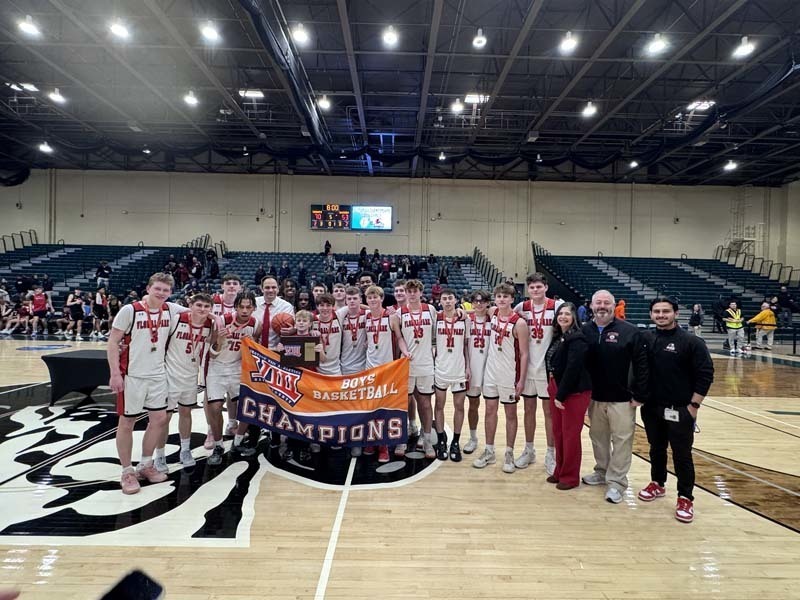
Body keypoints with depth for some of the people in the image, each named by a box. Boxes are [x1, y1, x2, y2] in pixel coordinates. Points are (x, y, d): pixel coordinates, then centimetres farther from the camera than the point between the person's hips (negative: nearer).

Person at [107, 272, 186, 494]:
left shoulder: (170, 310, 1)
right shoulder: (129, 311, -13)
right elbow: (113, 342, -10)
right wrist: (115, 374, -16)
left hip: (158, 375, 5)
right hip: (132, 375, -5)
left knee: (159, 419, 10)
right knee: (127, 423, 6)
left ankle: (145, 465, 28)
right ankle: (127, 472, 20)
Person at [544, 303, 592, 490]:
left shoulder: (577, 339, -16)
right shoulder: (558, 337, 10)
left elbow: (572, 369, -22)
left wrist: (561, 395, -21)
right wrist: (553, 390, 7)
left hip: (573, 392, -8)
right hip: (556, 389, 8)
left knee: (570, 435, 2)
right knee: (558, 432, 15)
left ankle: (570, 476, 17)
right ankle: (560, 471, 29)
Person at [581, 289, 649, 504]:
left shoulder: (629, 331, -10)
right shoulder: (585, 331, 1)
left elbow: (641, 365, -10)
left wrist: (639, 395, -11)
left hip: (622, 399, -4)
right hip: (594, 398, 4)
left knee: (621, 440, 3)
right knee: (598, 437, 17)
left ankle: (616, 482, 15)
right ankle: (602, 472, 34)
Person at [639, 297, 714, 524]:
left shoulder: (691, 342, -10)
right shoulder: (645, 339, 1)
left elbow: (706, 375, -10)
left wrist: (693, 405, -11)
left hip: (680, 410, -4)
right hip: (651, 408, 4)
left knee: (682, 455, 4)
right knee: (656, 449, 18)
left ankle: (685, 498, 18)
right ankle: (658, 484, 36)